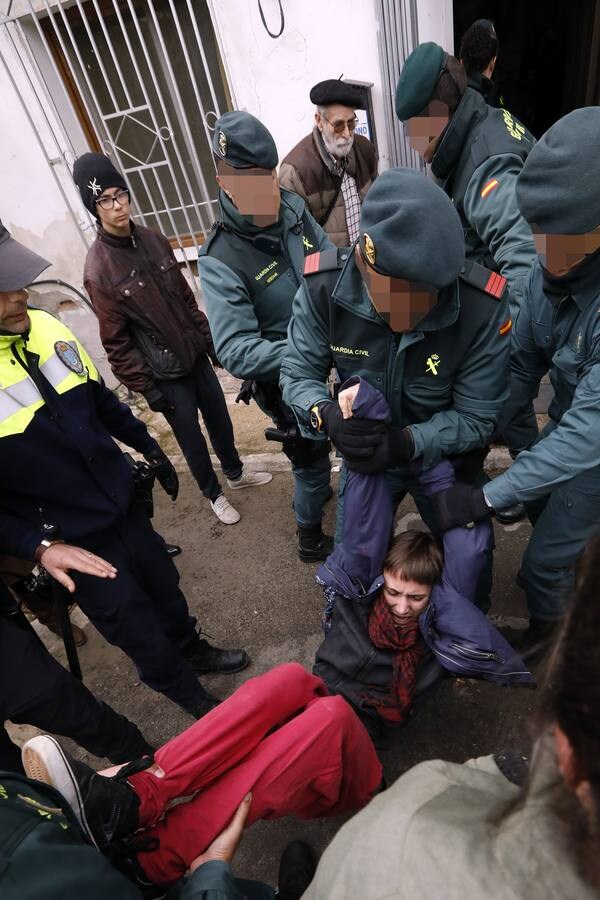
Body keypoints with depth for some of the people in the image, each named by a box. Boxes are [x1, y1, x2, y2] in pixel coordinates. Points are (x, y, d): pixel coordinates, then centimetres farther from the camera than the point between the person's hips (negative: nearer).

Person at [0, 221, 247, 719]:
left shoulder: (44, 327, -7)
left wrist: (150, 449, 14)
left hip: (125, 506, 5)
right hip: (72, 541, -5)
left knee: (166, 591, 25)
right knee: (142, 633, 14)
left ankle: (195, 650, 55)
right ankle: (197, 702, 42)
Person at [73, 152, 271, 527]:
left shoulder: (154, 240, 0)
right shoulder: (99, 269, -16)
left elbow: (186, 296, 9)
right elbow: (116, 342, -13)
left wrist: (209, 338, 11)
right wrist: (146, 387, -12)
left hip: (195, 355, 5)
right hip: (165, 372, -5)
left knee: (220, 418, 19)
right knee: (191, 436, 10)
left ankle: (236, 473, 44)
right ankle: (215, 494, 34)